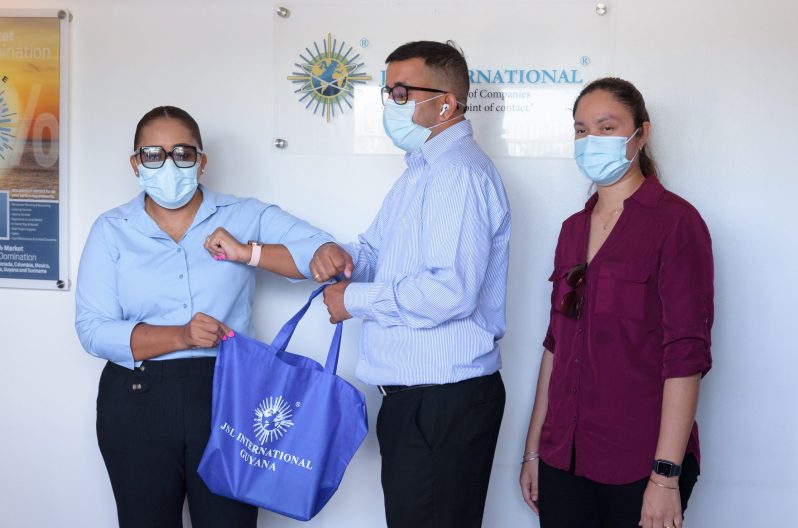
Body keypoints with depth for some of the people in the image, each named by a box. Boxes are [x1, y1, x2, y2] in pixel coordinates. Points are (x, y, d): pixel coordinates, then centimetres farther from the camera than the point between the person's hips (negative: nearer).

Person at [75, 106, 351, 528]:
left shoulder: (245, 217, 4)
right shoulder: (112, 230, 5)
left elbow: (332, 256, -5)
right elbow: (93, 329, -6)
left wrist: (248, 253, -17)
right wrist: (182, 337, -19)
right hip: (137, 400, 1)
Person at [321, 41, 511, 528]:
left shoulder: (459, 173, -17)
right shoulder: (422, 171, 17)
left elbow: (450, 291, -28)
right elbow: (379, 252, 22)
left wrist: (355, 300, -15)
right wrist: (343, 258, -2)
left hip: (446, 401, -10)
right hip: (413, 396, 10)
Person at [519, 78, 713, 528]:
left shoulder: (675, 222, -9)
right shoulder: (574, 229, 10)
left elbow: (686, 354, -14)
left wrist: (666, 475, -18)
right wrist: (534, 449, 11)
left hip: (639, 464, -5)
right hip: (565, 457, 5)